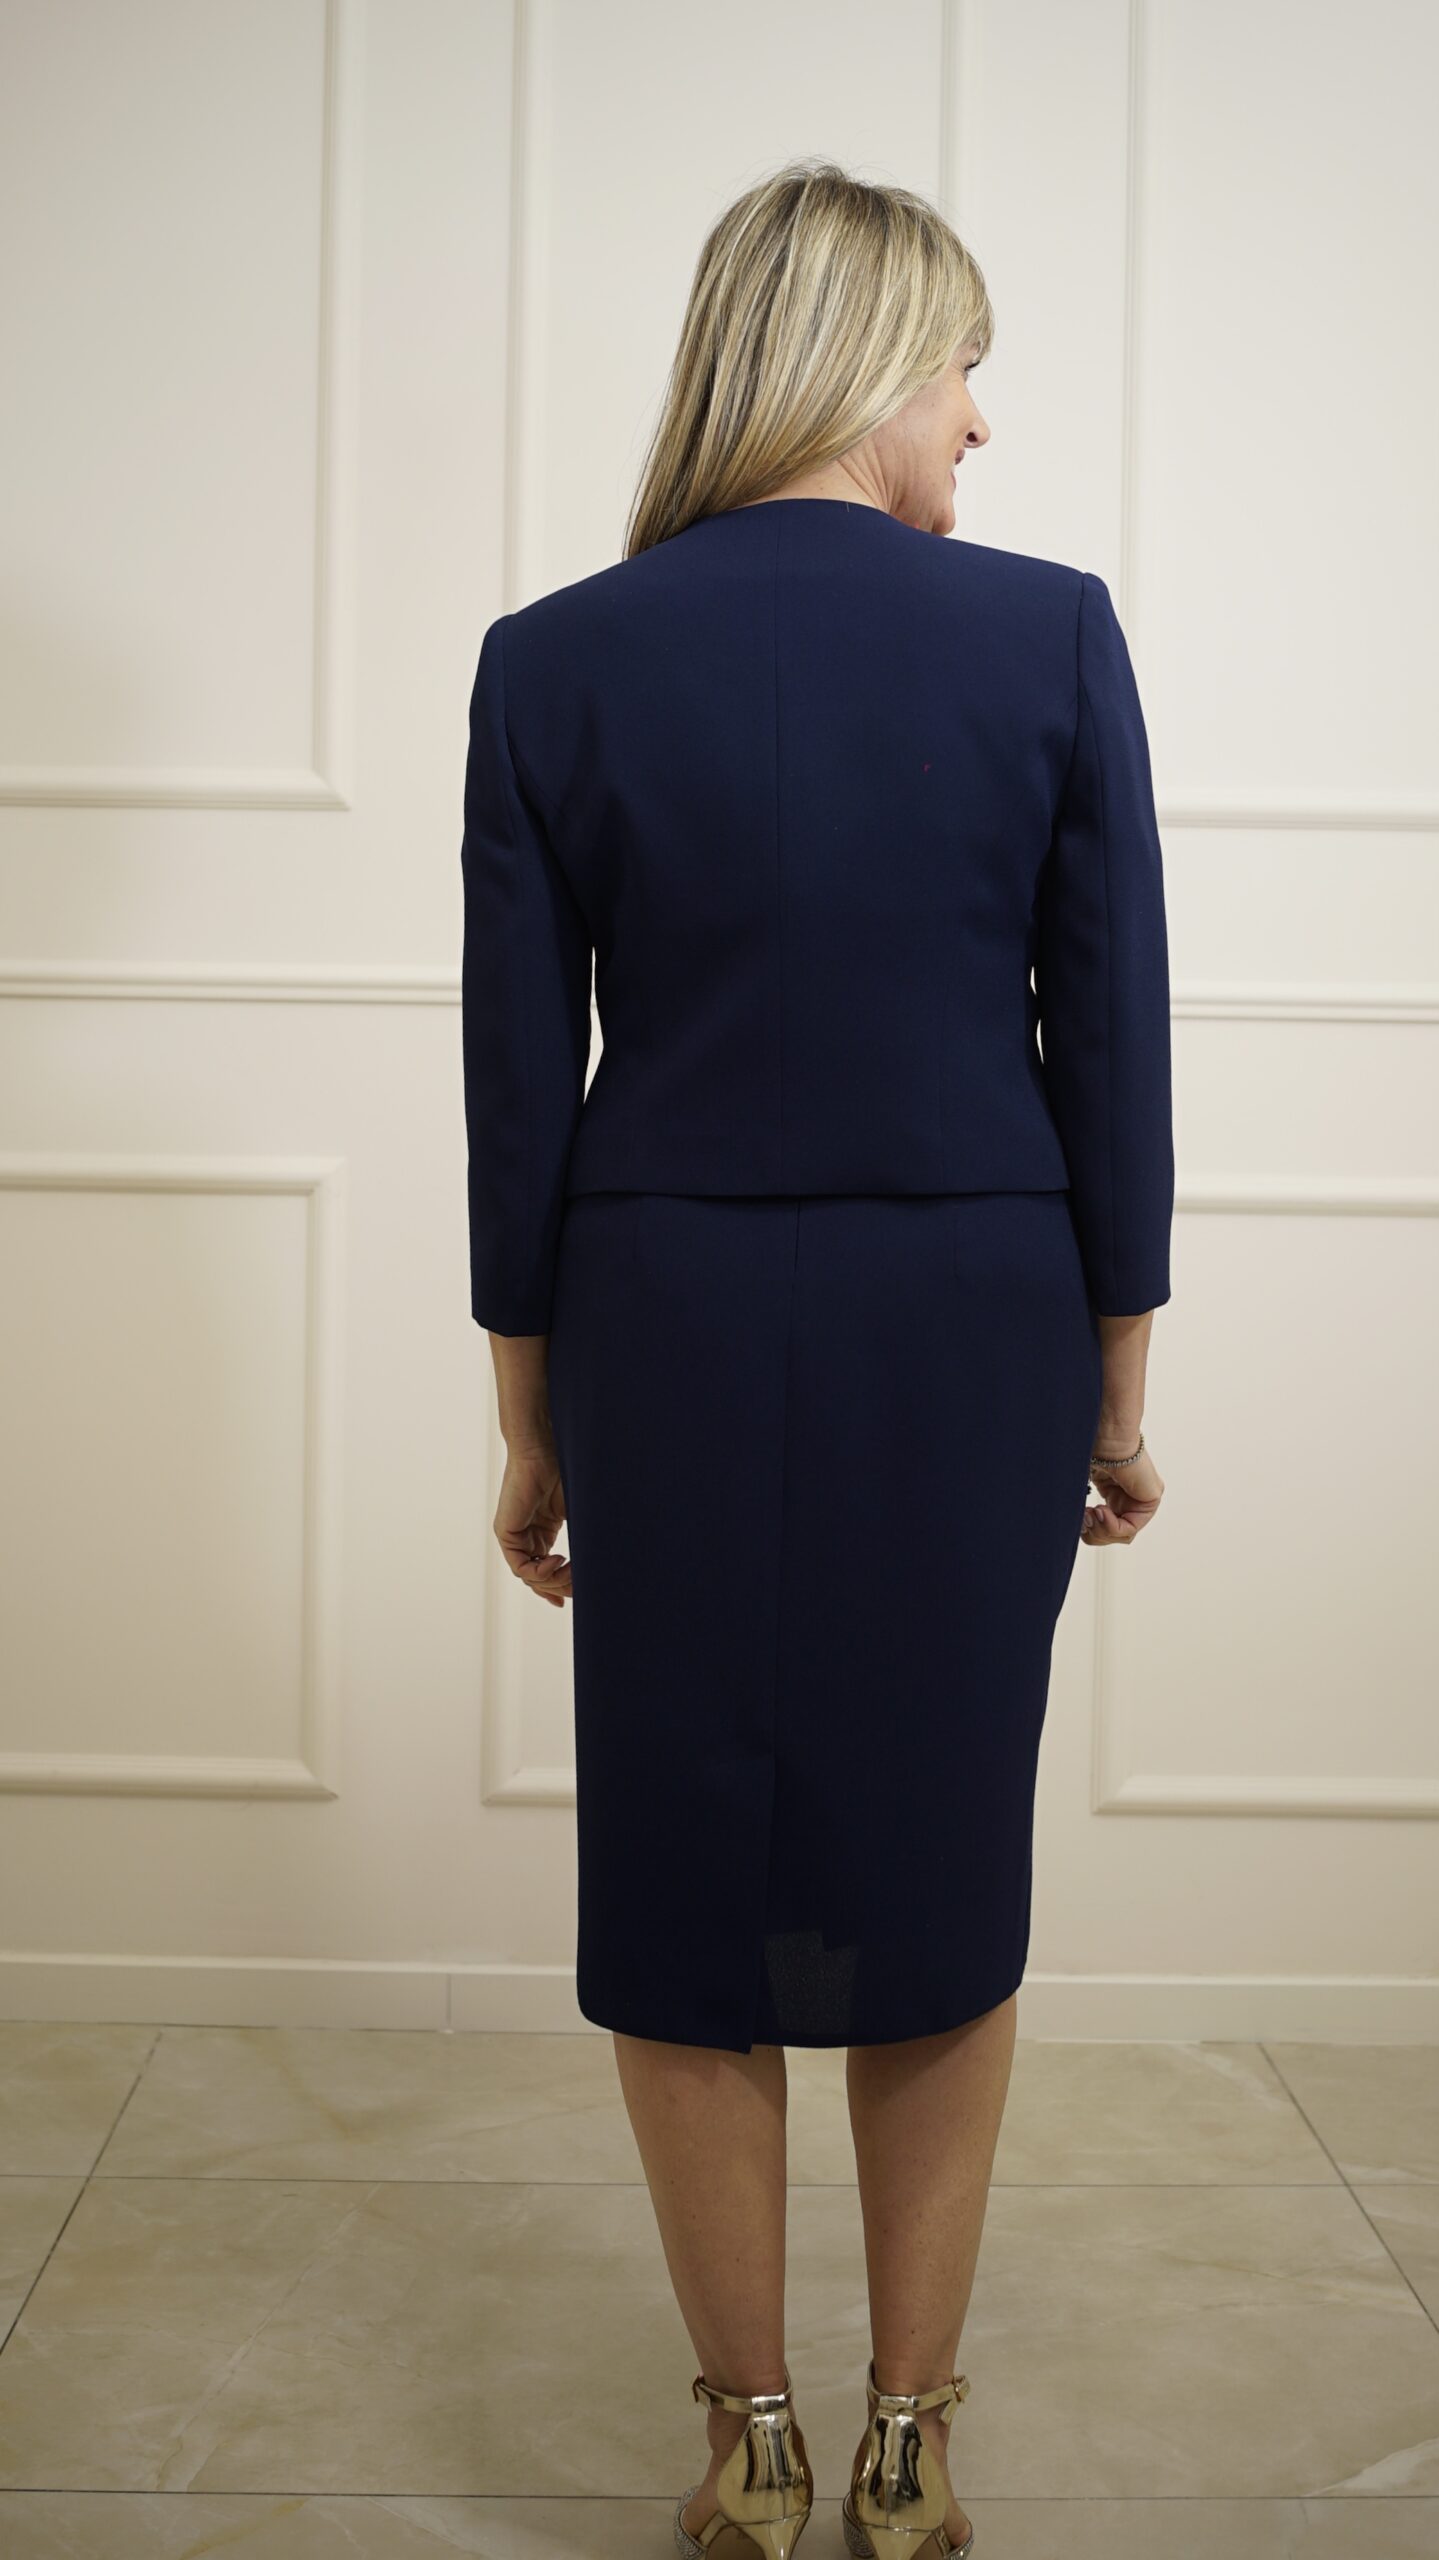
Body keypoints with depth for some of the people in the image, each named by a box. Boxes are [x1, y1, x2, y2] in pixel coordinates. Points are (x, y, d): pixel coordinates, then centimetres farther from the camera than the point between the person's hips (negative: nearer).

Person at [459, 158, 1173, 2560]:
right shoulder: (1050, 632, -5)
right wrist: (1120, 1384, 7)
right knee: (943, 1872, 14)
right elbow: (1110, 1037, -3)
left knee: (686, 1889, 12)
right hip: (972, 1329, 0)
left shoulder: (554, 662, -3)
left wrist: (530, 1421, 8)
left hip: (670, 1335, 0)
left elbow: (520, 1078, -1)